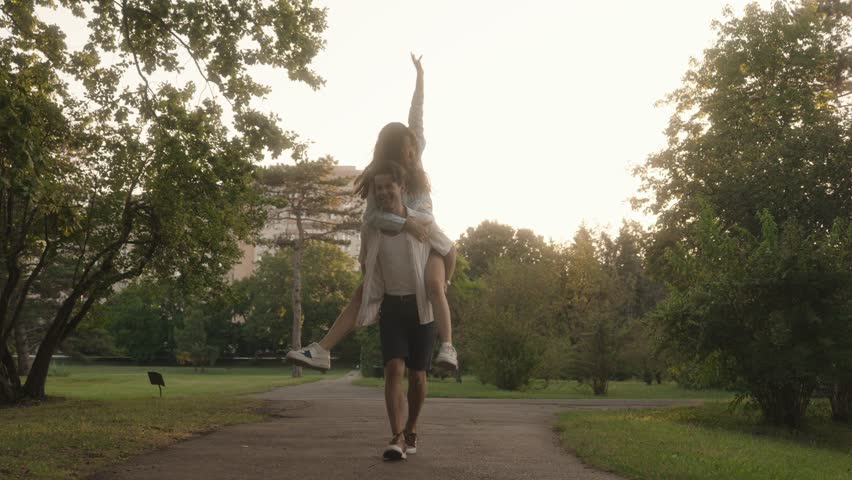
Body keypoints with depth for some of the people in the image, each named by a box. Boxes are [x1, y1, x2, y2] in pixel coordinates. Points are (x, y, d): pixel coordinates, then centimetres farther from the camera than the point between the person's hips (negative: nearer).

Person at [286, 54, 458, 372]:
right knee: (362, 294, -8)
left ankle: (448, 348, -36)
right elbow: (371, 216, -25)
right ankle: (321, 351, -12)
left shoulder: (415, 161, -1)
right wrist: (406, 224, -38)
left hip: (428, 240, 0)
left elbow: (416, 117, 2)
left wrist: (419, 77, 4)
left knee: (434, 285, -30)